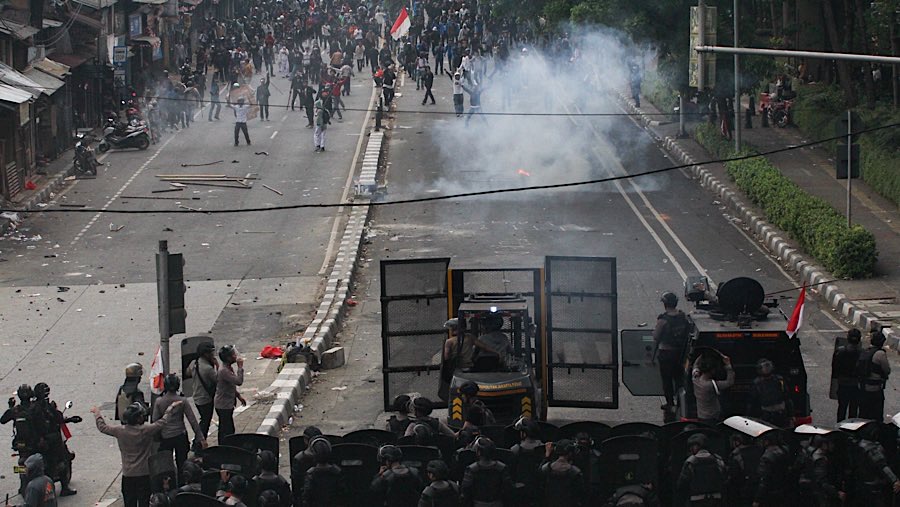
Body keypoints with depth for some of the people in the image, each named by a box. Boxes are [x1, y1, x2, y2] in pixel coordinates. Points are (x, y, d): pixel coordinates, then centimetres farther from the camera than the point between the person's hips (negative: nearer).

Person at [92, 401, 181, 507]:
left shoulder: (120, 431, -8)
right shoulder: (146, 430, -14)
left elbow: (102, 427, 8)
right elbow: (162, 422, -1)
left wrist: (97, 414, 26)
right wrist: (171, 408, 15)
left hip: (127, 475, 2)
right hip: (144, 474, -2)